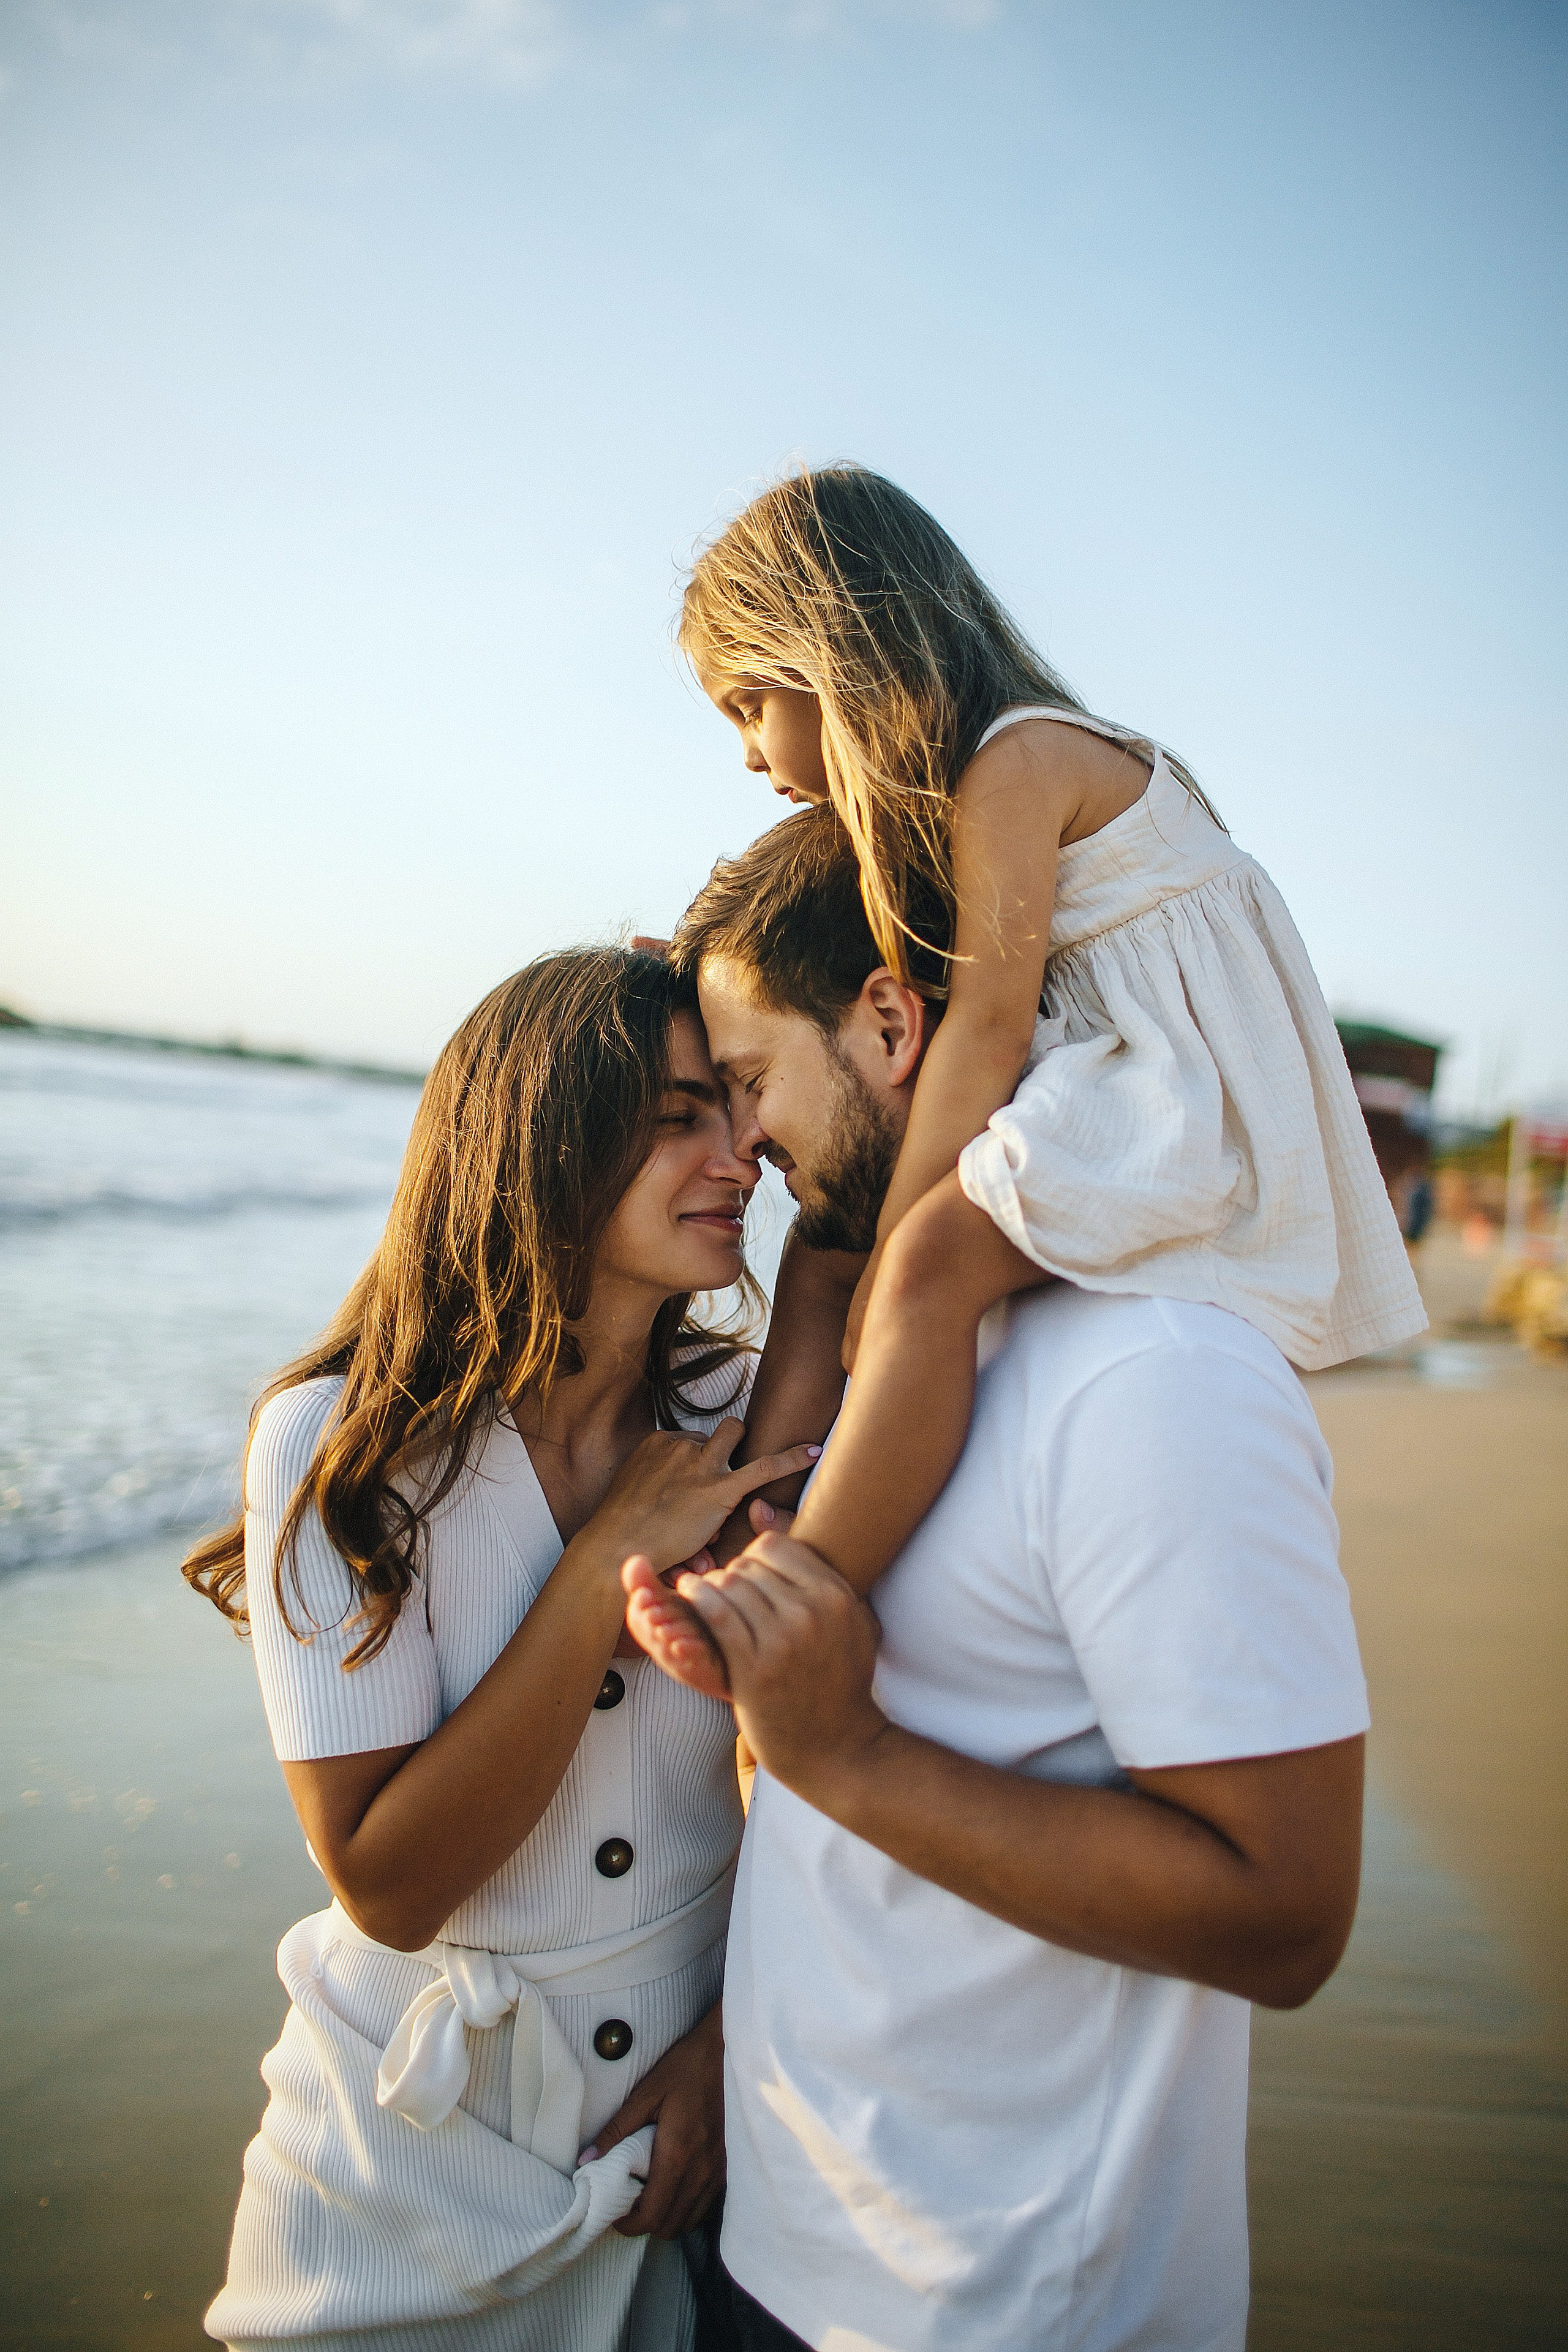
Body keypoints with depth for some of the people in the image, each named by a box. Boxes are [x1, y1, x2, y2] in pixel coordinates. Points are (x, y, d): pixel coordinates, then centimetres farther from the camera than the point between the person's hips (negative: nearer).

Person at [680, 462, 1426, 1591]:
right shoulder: (995, 775, 18)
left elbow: (990, 1018, -20)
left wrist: (886, 1260, -20)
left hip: (1176, 1088, -11)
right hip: (1099, 1088, 11)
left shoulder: (1015, 758, -12)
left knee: (932, 1260, -32)